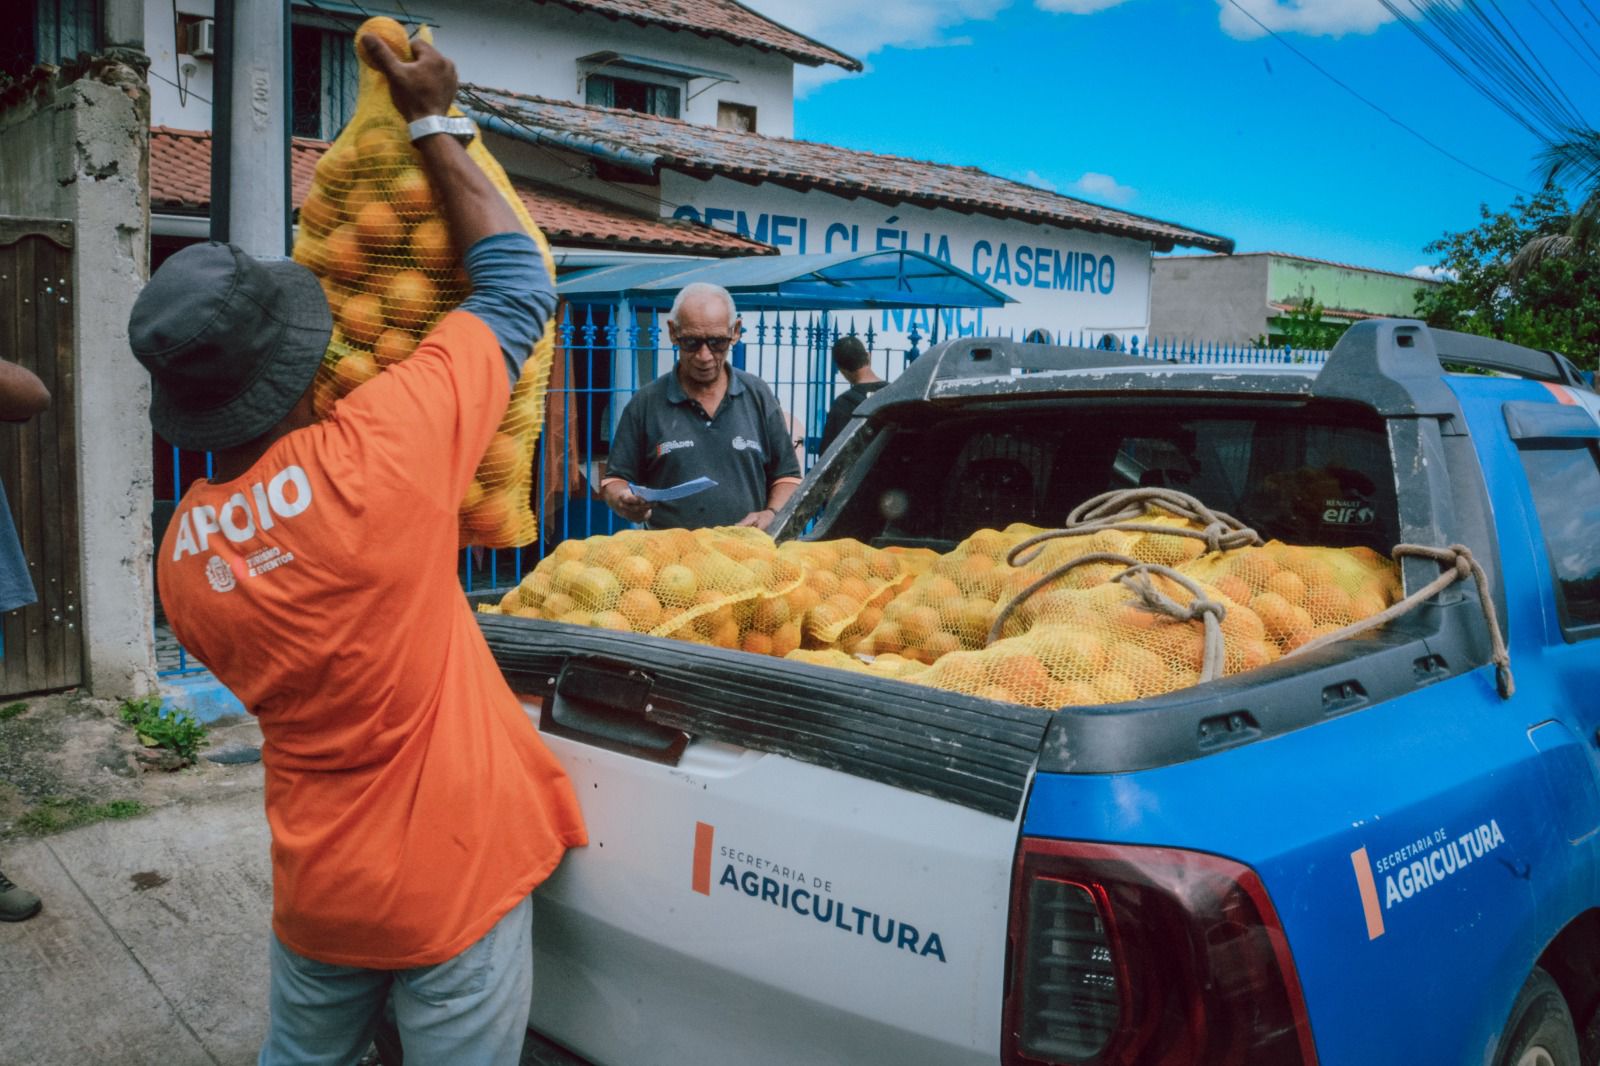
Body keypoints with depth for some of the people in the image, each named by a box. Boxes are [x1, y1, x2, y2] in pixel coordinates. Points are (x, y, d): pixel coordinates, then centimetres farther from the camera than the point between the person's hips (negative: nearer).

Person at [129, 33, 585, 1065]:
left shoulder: (182, 552, -3)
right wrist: (430, 121, 1)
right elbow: (518, 279, -8)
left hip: (315, 890, 5)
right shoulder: (378, 453, -21)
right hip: (455, 877, -5)